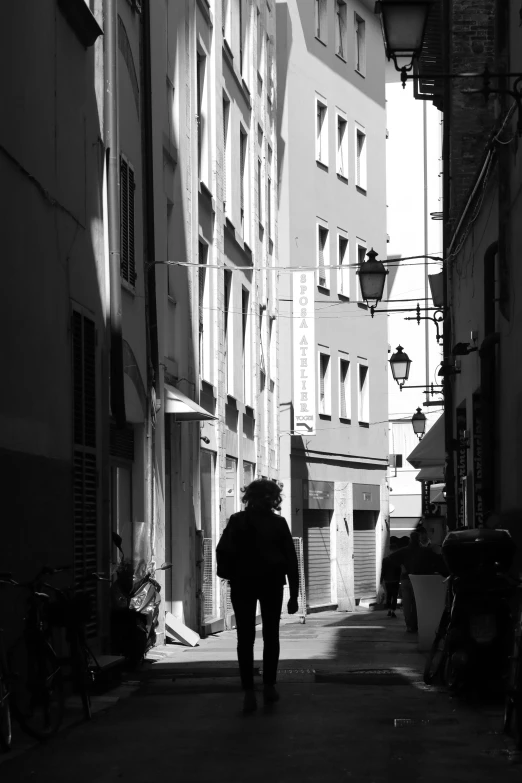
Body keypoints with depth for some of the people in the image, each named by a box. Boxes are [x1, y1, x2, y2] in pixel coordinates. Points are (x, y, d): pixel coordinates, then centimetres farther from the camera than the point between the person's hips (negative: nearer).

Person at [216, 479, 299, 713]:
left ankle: (249, 693, -2)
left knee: (245, 637, 1)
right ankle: (269, 687, 7)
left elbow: (223, 551, -10)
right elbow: (291, 560, -4)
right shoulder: (278, 523, -2)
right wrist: (293, 594, -3)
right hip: (271, 583, 0)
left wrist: (229, 575, 0)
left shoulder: (237, 521, -3)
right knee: (271, 635, 10)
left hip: (243, 584, 0)